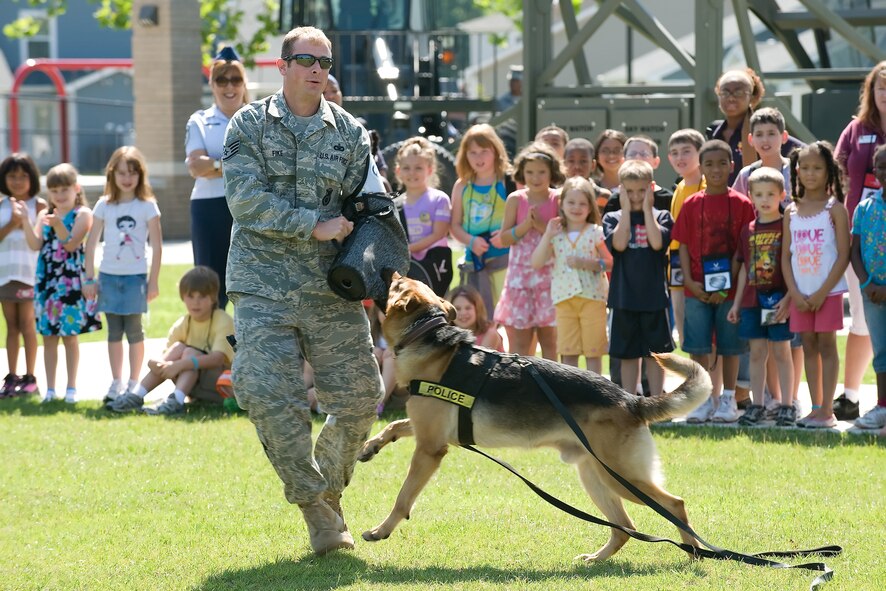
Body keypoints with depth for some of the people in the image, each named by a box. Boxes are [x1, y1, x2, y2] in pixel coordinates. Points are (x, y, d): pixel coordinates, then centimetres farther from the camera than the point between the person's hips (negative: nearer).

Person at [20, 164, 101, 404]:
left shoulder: (82, 214, -4)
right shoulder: (45, 215, 10)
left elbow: (71, 244, -14)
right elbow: (35, 244, -1)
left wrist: (58, 225, -29)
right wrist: (25, 222, -13)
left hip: (71, 282, -4)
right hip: (47, 280, 4)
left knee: (70, 335, 1)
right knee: (48, 336, 5)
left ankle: (71, 388, 8)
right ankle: (50, 388, 10)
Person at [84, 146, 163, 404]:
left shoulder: (147, 206, -2)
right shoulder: (104, 206, 4)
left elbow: (157, 246, -2)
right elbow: (91, 243, 6)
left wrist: (153, 281, -6)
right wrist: (90, 278, 2)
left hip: (135, 276, -2)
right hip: (109, 275, 2)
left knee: (134, 330, 0)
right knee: (114, 331, 7)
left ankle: (133, 384, 7)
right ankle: (116, 384, 13)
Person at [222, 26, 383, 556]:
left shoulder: (350, 132, 8)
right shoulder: (250, 125, 2)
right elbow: (245, 199, -9)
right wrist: (315, 226, -14)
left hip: (331, 288, 2)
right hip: (264, 287, -2)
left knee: (359, 394, -1)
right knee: (269, 395, -13)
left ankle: (330, 487, 23)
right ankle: (313, 503, 2)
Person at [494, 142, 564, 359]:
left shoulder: (558, 199, -1)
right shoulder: (516, 200, 3)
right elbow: (504, 238, 0)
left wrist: (541, 225, -16)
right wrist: (526, 225, -14)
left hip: (549, 275, -1)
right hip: (520, 275, 1)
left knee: (549, 340, 3)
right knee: (520, 341, 1)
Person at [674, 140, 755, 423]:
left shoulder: (741, 205, 0)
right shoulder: (691, 205, 6)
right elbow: (683, 246, 6)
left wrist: (729, 284, -11)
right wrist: (689, 281, -7)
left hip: (730, 288, -2)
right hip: (697, 289, 2)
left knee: (730, 346, 3)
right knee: (697, 347, 2)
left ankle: (728, 400, 12)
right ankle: (704, 400, 11)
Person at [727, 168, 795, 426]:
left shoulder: (787, 227, -4)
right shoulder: (749, 230, 10)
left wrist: (788, 298, -15)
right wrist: (736, 302, 13)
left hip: (779, 300, -4)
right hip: (752, 300, 4)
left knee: (781, 351, 0)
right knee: (757, 352, 7)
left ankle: (787, 406, 4)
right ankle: (757, 405, 12)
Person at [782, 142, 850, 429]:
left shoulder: (834, 209, -5)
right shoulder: (792, 212, 7)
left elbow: (843, 255, -10)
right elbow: (786, 256, 7)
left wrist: (822, 293, -14)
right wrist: (795, 293, -5)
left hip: (828, 292, -4)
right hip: (801, 294, 4)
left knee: (826, 345, -3)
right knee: (809, 347, 7)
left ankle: (827, 411, 0)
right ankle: (815, 409, 13)